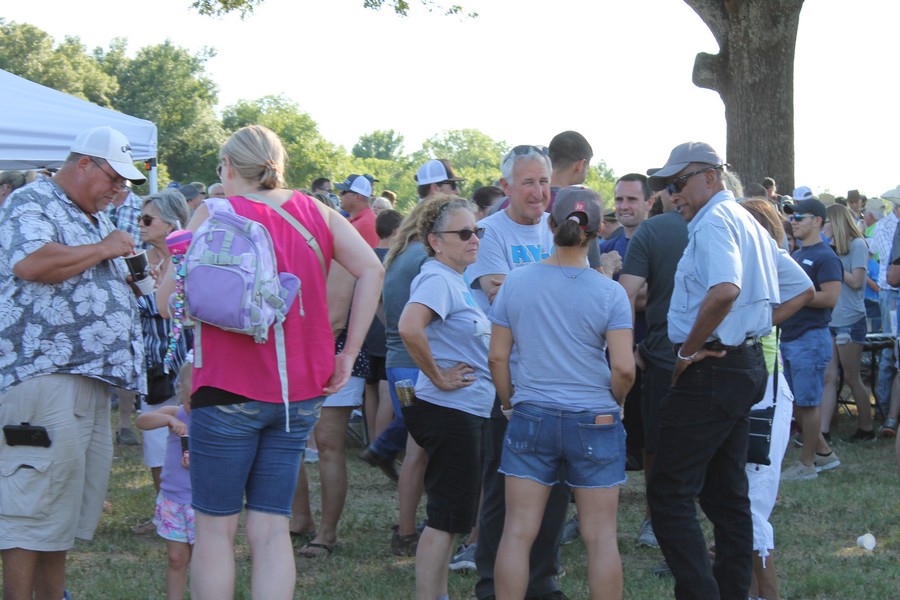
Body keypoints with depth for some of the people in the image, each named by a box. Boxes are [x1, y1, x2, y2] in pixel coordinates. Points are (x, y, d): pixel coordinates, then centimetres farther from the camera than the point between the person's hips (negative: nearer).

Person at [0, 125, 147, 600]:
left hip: (92, 377, 9)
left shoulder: (95, 219, 23)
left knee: (73, 499, 10)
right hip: (44, 371, -9)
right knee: (38, 495, -11)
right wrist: (103, 249, -12)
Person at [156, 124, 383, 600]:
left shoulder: (214, 213, -5)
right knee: (272, 529, 8)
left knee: (215, 527, 6)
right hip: (300, 392, 4)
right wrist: (349, 353, 2)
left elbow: (167, 301, -8)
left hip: (229, 388, -4)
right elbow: (371, 270, -1)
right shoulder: (316, 212, 7)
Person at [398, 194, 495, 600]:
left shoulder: (457, 281, 13)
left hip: (469, 412, 10)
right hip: (450, 413, -10)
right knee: (446, 518, -5)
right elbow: (409, 328, -34)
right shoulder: (437, 279, -16)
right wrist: (438, 377, -23)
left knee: (450, 516, 16)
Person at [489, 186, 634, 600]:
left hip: (531, 417, 2)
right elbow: (624, 368, -12)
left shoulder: (515, 283, -3)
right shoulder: (609, 293, -8)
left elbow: (497, 356, 1)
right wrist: (614, 402, 7)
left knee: (517, 533, 6)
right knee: (601, 537, 6)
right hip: (595, 422, -1)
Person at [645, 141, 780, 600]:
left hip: (711, 370, -10)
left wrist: (687, 352, -21)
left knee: (669, 493, -9)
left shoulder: (713, 222, -13)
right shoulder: (749, 222, 17)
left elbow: (724, 290, -31)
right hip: (747, 363, 10)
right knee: (727, 493, 14)